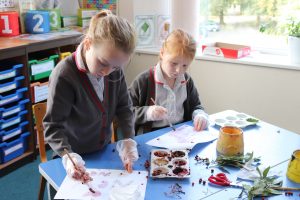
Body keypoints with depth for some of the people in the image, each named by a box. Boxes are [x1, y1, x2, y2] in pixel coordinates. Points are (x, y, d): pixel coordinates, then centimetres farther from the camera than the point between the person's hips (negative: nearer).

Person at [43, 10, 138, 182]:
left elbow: (124, 107, -3)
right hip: (76, 156, -5)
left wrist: (129, 139, -15)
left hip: (105, 150, 5)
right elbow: (53, 125, -23)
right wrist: (67, 156, -37)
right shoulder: (64, 76, -28)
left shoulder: (115, 70, -12)